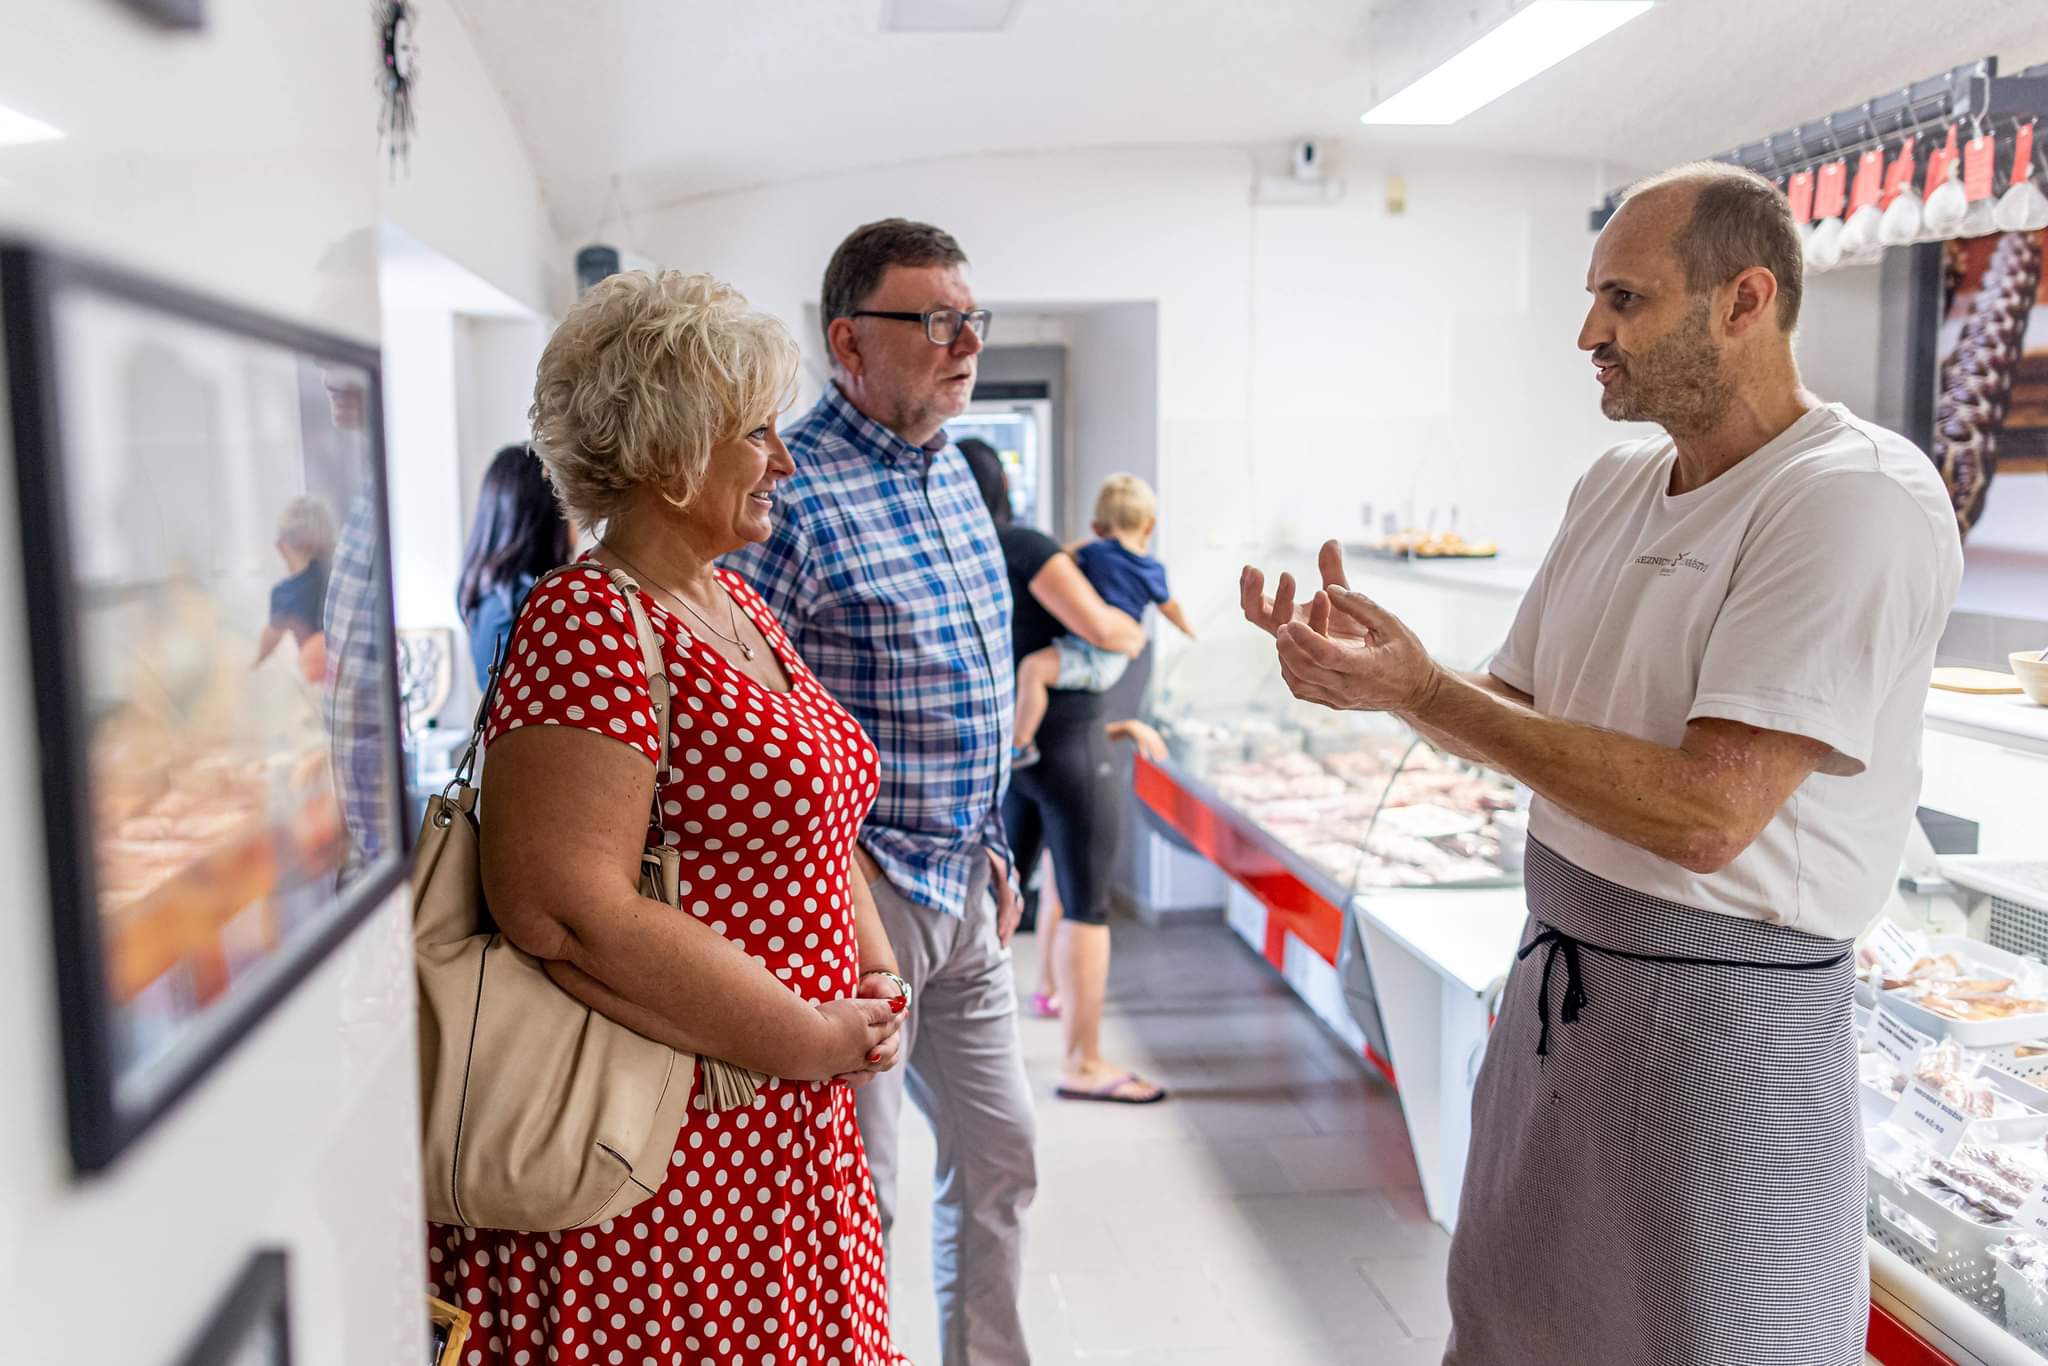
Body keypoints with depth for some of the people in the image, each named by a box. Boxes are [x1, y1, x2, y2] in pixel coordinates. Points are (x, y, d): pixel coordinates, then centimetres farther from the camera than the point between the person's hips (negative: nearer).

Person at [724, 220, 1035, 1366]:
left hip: (963, 884, 8)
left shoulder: (955, 472, 10)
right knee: (854, 1193, 7)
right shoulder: (795, 491, -18)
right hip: (855, 887, -8)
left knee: (1002, 1157, 19)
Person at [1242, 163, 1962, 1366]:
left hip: (1721, 1014, -7)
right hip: (1558, 977, 8)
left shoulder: (1860, 500, -18)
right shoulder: (1616, 486, 6)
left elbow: (1708, 812, -26)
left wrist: (1426, 691, -24)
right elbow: (1519, 713, 12)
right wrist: (1377, 671, -7)